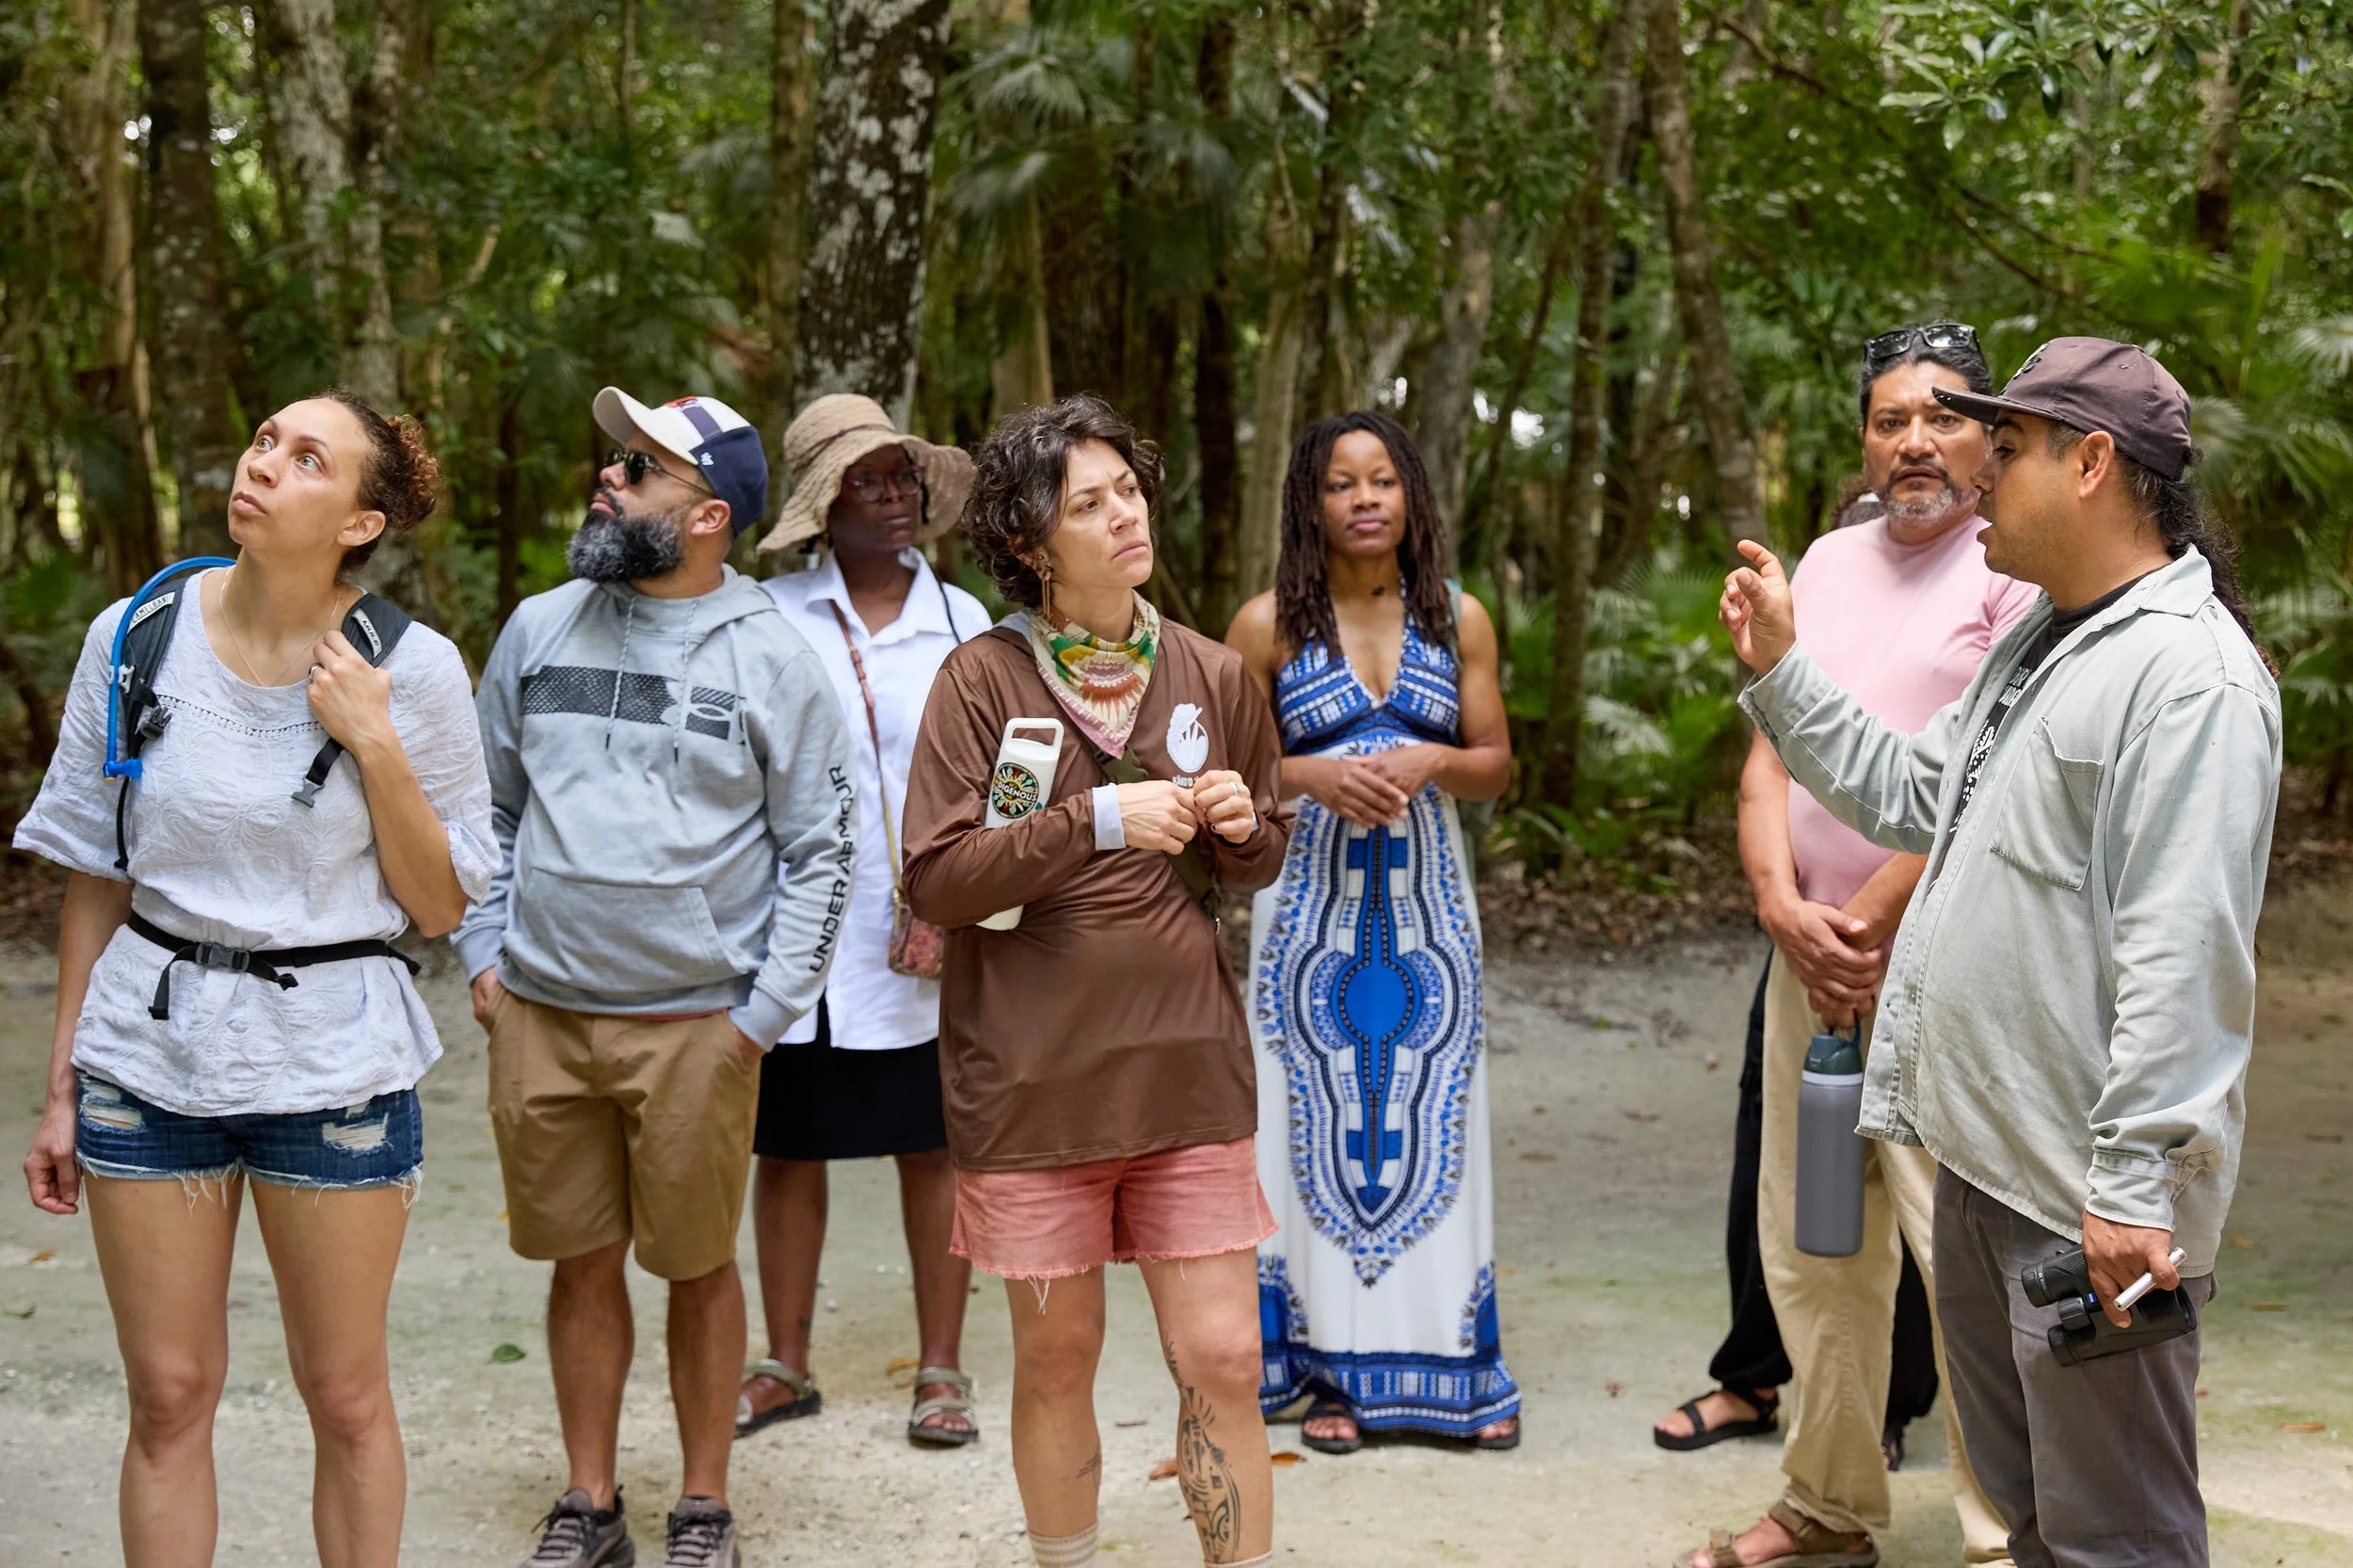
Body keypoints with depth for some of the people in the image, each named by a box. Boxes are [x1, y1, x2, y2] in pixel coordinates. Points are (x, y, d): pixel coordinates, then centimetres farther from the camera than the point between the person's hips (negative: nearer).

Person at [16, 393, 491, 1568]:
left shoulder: (414, 671, -7)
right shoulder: (137, 638, -2)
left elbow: (443, 906, -5)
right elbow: (95, 881, 6)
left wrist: (375, 744, -16)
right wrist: (61, 1087, 6)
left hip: (335, 1060, -1)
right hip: (150, 1050, 2)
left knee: (345, 1396, 9)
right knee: (169, 1395, 8)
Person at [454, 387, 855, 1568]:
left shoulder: (770, 661, -4)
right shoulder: (541, 630, 6)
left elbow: (821, 851, -1)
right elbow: (485, 807, 15)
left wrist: (766, 1013, -6)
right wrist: (484, 955, 6)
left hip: (695, 1025, -3)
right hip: (539, 1016, 3)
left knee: (698, 1264, 7)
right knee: (582, 1262, 11)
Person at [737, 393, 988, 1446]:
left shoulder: (964, 626, 7)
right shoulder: (770, 617, 0)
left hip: (926, 945, 1)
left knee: (933, 1147, 6)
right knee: (789, 1149, 8)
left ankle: (940, 1369, 17)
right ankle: (786, 1366, 22)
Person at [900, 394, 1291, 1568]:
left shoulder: (1210, 677, 5)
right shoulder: (983, 679, -6)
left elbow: (1262, 858, 17)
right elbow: (935, 878, -12)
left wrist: (1239, 827, -6)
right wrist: (1095, 822, -21)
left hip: (1187, 1066, 2)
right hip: (1032, 1075, -2)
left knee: (1221, 1360, 1)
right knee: (1056, 1360, 10)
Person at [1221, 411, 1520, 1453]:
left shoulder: (1459, 620, 6)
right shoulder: (1269, 624, -1)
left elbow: (1495, 767, 9)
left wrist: (1431, 761, -11)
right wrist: (1311, 776, -15)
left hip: (1427, 904, 2)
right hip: (1315, 901, -2)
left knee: (1431, 1123, 3)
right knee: (1323, 1124, 1)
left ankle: (1450, 1364, 11)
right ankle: (1333, 1367, 10)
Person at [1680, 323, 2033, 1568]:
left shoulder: (2016, 569, -7)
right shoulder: (1827, 565, 15)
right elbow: (1768, 755, 10)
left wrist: (1869, 927, -13)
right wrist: (1783, 906, -6)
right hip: (1815, 959, 7)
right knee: (1813, 1257, 13)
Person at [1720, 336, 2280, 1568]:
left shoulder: (2188, 669, -18)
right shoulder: (2037, 640, 16)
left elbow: (2179, 955, -24)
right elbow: (1914, 794, 23)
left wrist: (2134, 1182, -26)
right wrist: (1780, 670, 18)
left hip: (2090, 1193, -10)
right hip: (1983, 1151, 10)